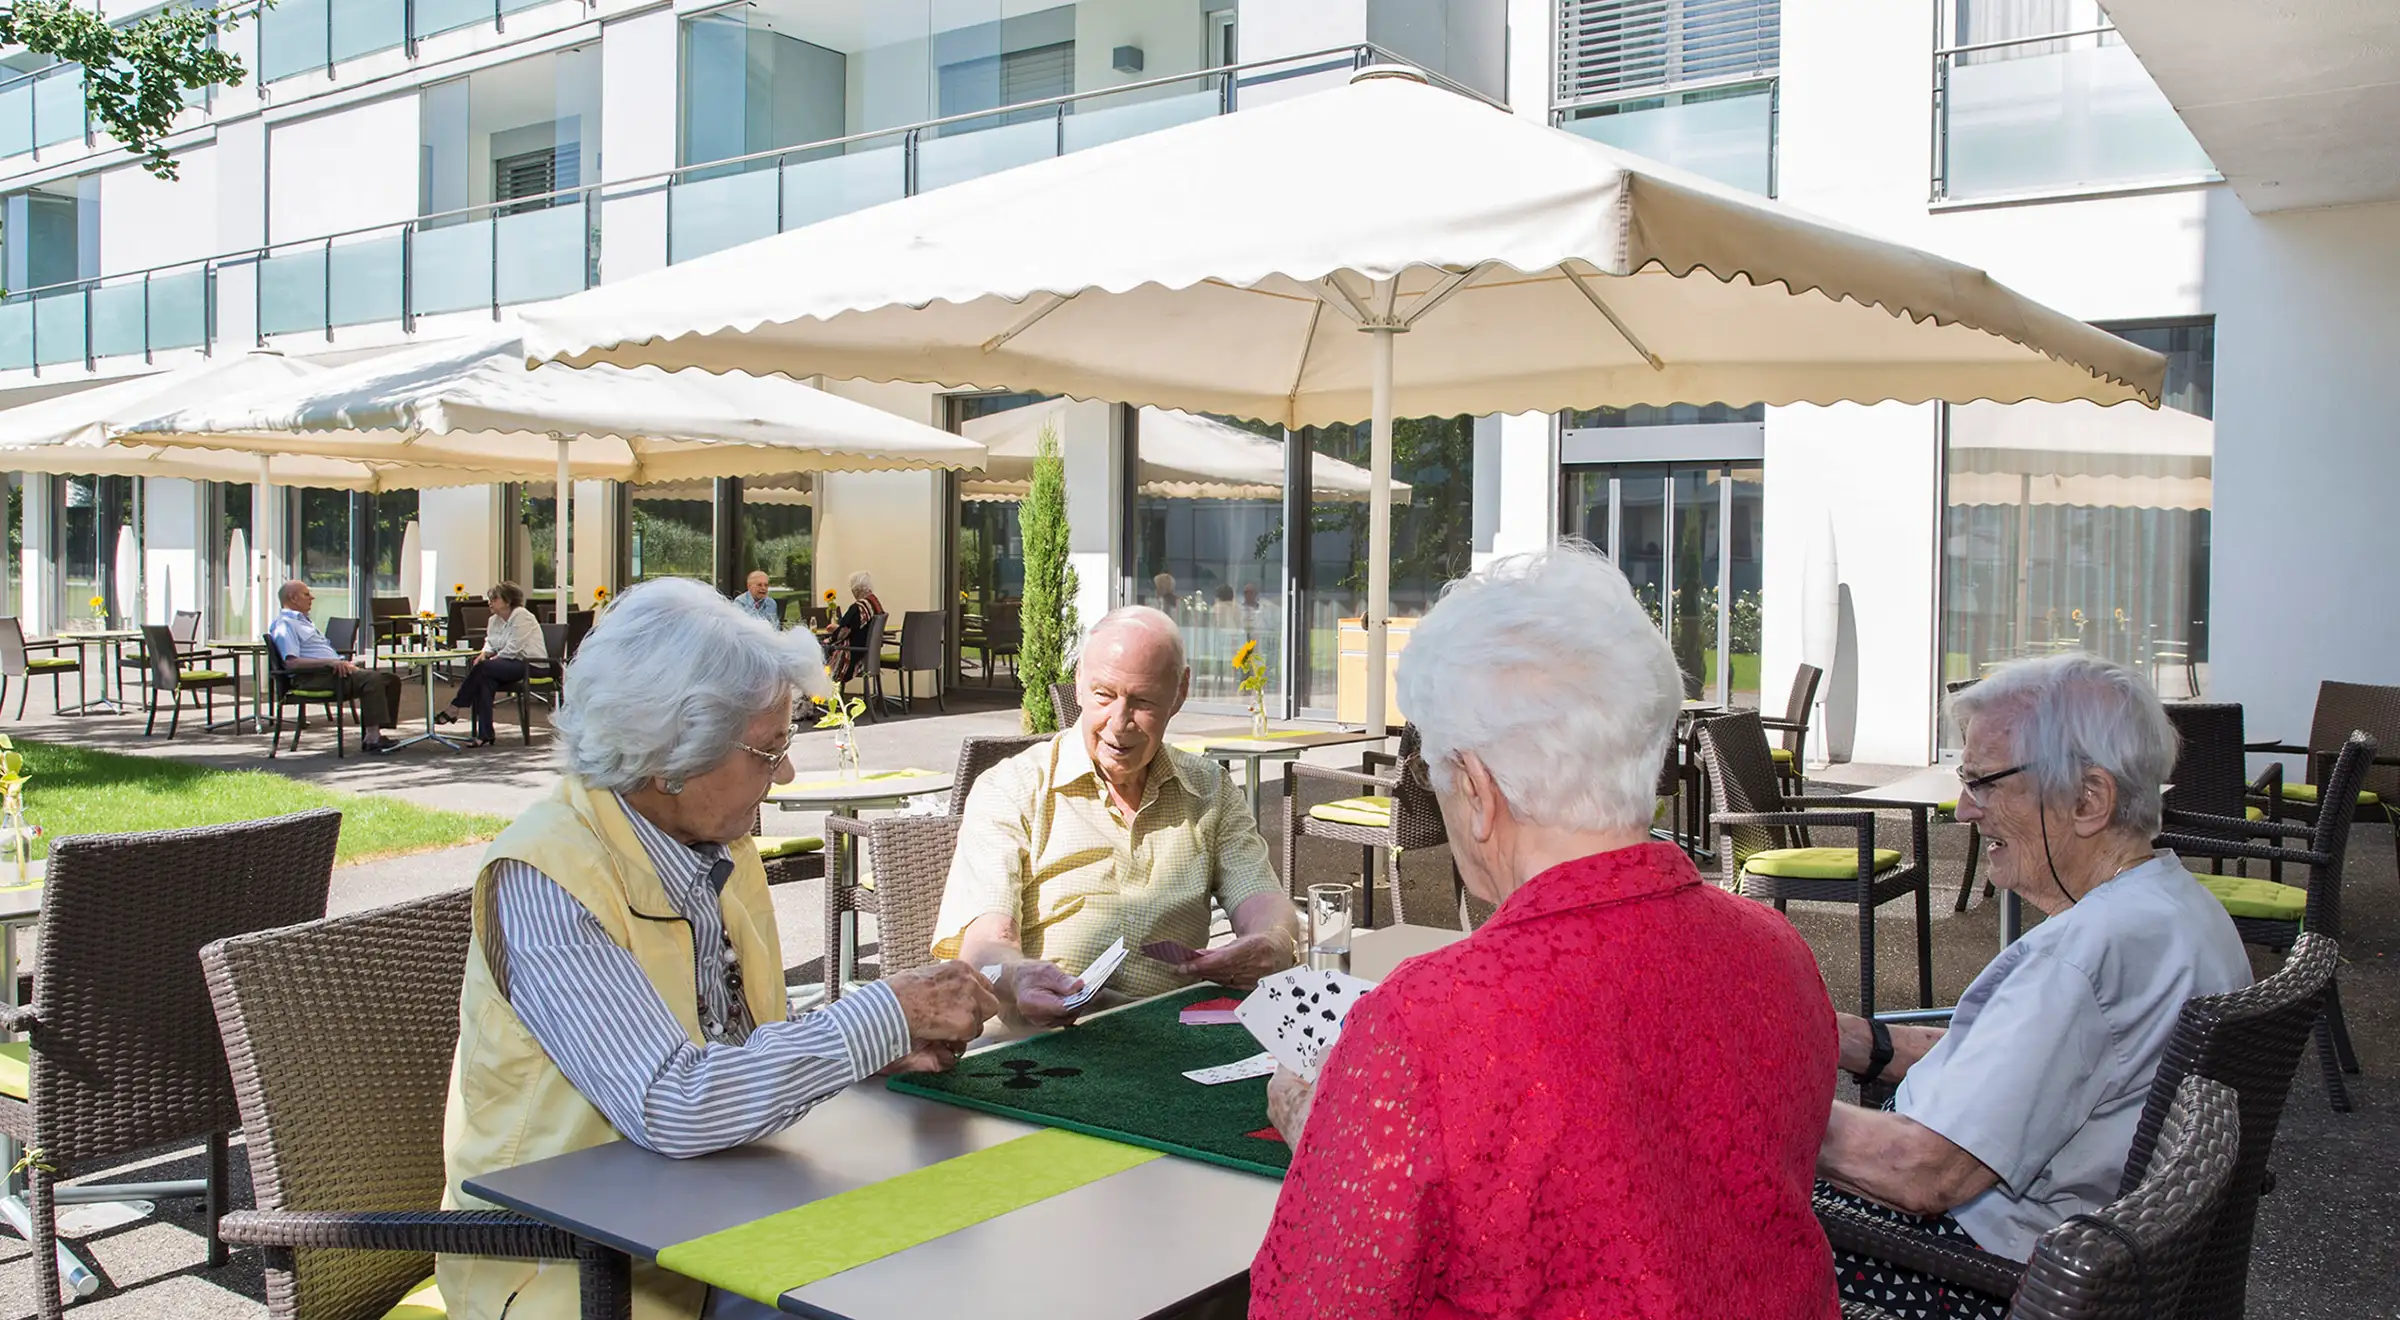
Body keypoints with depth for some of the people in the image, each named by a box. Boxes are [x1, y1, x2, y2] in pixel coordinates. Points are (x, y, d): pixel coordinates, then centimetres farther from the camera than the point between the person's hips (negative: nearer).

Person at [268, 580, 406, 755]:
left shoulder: (303, 621, 29)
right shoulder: (284, 625, -4)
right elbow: (291, 662, -18)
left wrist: (344, 663, 11)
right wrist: (330, 662, -24)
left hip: (334, 669, 10)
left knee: (391, 678, -3)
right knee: (372, 678, -30)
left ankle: (373, 734, -9)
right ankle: (372, 737, -32)